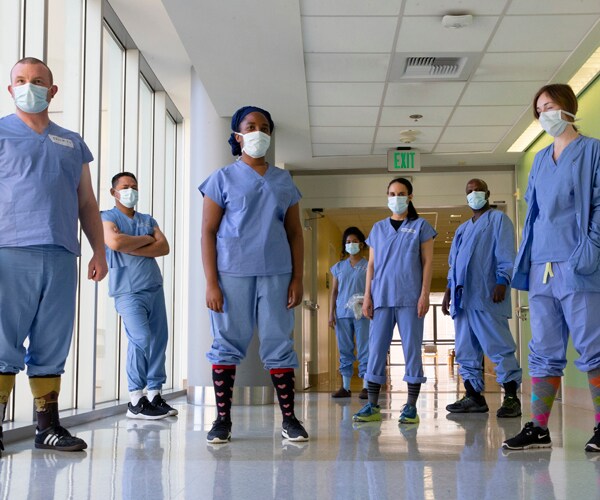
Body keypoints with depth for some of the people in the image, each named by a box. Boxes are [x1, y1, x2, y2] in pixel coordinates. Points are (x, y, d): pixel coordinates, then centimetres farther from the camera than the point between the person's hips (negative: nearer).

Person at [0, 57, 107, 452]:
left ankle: (49, 426, 12)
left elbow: (87, 203, 22)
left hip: (61, 256, 4)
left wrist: (99, 251, 14)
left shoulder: (72, 144, 21)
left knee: (52, 346, 6)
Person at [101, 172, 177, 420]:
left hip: (154, 286, 6)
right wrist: (145, 239, -2)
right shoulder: (107, 217, 5)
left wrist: (132, 249, -8)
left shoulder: (148, 220, 20)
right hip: (128, 290, -6)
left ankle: (155, 394, 11)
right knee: (141, 338, -17)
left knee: (159, 339, 2)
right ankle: (135, 401, -11)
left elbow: (164, 247, 4)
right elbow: (115, 242, -16)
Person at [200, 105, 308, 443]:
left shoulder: (284, 181, 14)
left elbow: (295, 232, 13)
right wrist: (211, 282, -7)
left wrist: (298, 279, 4)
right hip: (232, 272, -2)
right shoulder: (223, 178, 5)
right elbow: (208, 231, 1)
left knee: (279, 344, 3)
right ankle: (223, 419, 11)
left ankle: (289, 418, 10)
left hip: (276, 274, 2)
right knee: (227, 344, 2)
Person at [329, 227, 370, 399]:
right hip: (342, 314, 3)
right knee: (345, 351, 6)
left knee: (364, 350, -5)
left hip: (361, 313, -3)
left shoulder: (368, 266, 4)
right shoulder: (338, 267, 14)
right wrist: (331, 314, 5)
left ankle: (366, 387, -5)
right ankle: (345, 387, 10)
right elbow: (334, 292, 13)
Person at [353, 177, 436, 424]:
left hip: (410, 298, -3)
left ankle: (411, 407, 2)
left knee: (412, 349, -2)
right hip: (381, 298, 3)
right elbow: (371, 265, 15)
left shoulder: (421, 226, 7)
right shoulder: (378, 228, 16)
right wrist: (367, 296, 6)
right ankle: (372, 406, 3)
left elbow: (427, 262, 3)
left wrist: (425, 294, -7)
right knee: (376, 350, 0)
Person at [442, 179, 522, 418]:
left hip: (486, 295, -7)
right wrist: (449, 290, 17)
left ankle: (511, 398, -9)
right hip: (463, 296, 7)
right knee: (466, 351, 5)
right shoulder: (462, 229, 26)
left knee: (498, 346, -11)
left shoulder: (498, 219, 7)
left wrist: (502, 281, -17)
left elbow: (505, 255, -5)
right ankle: (474, 397, 9)